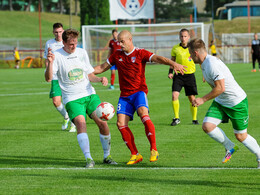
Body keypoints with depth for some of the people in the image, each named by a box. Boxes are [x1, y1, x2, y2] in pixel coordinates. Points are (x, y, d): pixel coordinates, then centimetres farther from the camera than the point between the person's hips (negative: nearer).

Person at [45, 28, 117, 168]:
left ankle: (107, 156, 10)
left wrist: (100, 79, -3)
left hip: (89, 94, 4)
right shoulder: (57, 55, -3)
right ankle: (88, 159, -27)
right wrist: (50, 63, -30)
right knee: (80, 123, -25)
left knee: (102, 122, -8)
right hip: (72, 99, -4)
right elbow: (49, 78, -13)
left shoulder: (81, 53, 10)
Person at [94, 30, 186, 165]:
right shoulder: (117, 55, 11)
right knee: (121, 124, -10)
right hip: (124, 95, 5)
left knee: (143, 114, -29)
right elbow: (102, 68, 20)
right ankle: (135, 154, -1)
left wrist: (173, 63, -34)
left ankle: (153, 150, -23)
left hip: (139, 91, -5)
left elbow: (157, 58, -17)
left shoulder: (140, 53, -3)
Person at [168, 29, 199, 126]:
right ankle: (176, 118, -3)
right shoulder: (175, 48, 1)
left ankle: (194, 119, 19)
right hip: (178, 75, 0)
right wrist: (170, 72, 1)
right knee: (174, 95, -15)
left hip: (190, 75, 0)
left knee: (192, 98, 2)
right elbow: (172, 61, 14)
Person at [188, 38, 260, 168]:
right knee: (207, 126, -10)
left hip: (237, 102, -8)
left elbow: (220, 88, -31)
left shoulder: (213, 64, -28)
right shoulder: (204, 64, 3)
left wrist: (203, 100, -25)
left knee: (240, 136, 1)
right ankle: (230, 148, 11)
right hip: (220, 102, 8)